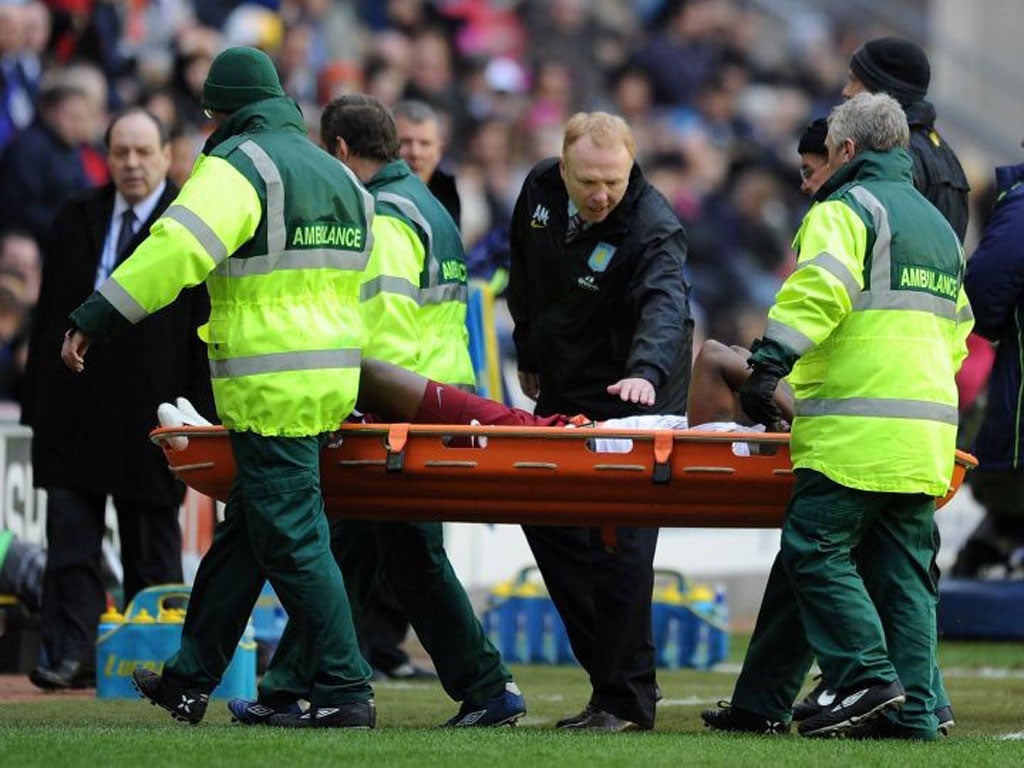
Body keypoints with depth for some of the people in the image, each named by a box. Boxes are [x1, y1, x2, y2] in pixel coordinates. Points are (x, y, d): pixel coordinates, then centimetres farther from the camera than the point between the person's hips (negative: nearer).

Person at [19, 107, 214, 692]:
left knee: (152, 546, 6)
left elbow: (209, 330, -3)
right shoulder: (76, 222, 12)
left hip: (151, 417, -4)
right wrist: (38, 404, 7)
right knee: (70, 539, -2)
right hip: (74, 411, 4)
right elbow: (50, 317, 13)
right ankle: (71, 655, -2)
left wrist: (201, 418, -9)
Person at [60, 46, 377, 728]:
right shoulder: (338, 177, 19)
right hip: (331, 383, 9)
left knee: (291, 541, -5)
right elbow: (353, 282, 21)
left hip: (271, 390, -9)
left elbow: (178, 249, -23)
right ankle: (191, 679, 23)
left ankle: (343, 691, -6)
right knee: (243, 534, 15)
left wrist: (94, 319, -23)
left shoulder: (240, 164, -9)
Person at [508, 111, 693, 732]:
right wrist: (529, 354, 18)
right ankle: (614, 669, 13)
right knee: (546, 518, 6)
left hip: (631, 396, -7)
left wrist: (646, 372, -61)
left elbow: (665, 305, -43)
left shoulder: (654, 227, -25)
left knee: (620, 538, -12)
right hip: (562, 390, 7)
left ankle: (626, 698, -9)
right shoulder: (540, 190, -5)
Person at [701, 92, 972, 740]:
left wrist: (770, 365, -20)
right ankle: (912, 708, 2)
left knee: (815, 552, -6)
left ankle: (867, 679, -16)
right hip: (928, 432, 8)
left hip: (856, 432, -8)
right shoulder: (937, 225, 25)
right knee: (902, 566, 6)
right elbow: (956, 327, 30)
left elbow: (819, 288, -18)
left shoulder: (847, 208, -2)